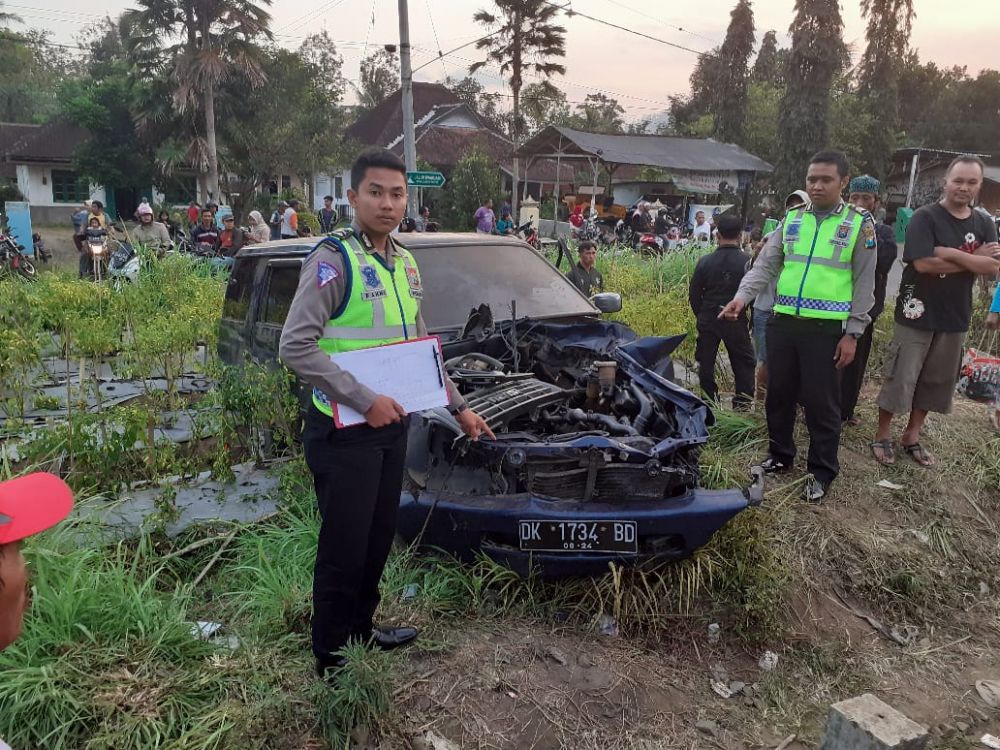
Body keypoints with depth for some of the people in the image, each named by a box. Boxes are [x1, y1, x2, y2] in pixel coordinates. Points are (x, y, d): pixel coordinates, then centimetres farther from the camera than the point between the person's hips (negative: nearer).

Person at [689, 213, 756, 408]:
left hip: (708, 320, 2)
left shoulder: (705, 261, -4)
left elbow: (694, 294, 2)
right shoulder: (747, 263, -10)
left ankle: (710, 403, 18)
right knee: (744, 365, 11)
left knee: (705, 364, 13)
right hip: (736, 320, -2)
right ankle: (742, 405, 9)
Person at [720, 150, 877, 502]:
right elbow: (766, 264, 4)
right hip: (783, 322, 4)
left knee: (821, 402, 3)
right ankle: (779, 455, 31)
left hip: (827, 327, -3)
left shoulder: (859, 224, 0)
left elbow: (864, 284, 0)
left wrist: (852, 333, -5)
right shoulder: (792, 219, 9)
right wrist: (742, 296, -14)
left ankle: (822, 472, 18)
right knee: (779, 394, 13)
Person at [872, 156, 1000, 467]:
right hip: (918, 314, -5)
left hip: (955, 317, 5)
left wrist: (950, 253, -19)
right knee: (899, 378, 0)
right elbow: (924, 263, -21)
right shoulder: (925, 217, -9)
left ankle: (912, 436, 27)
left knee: (935, 381, 13)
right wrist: (974, 260, -13)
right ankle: (882, 436, 14)